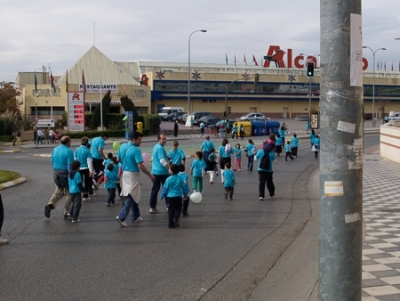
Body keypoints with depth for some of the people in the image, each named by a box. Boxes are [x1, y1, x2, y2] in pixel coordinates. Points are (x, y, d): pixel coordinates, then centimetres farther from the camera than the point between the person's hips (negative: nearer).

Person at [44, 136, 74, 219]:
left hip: (55, 172, 6)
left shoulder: (55, 149, 6)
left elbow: (52, 161, 12)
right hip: (65, 173, -6)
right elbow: (70, 165, -18)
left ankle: (50, 204, -4)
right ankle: (66, 213, 11)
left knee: (58, 191, 19)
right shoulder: (68, 151, -15)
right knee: (68, 193, 8)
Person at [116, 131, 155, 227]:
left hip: (125, 173, 8)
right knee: (131, 197, -3)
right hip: (133, 175, -8)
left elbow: (119, 160, 16)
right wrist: (150, 175, -13)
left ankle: (135, 217, 26)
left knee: (133, 196, 18)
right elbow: (140, 166, -22)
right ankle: (121, 217, -11)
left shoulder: (123, 147, 6)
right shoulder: (136, 150, -19)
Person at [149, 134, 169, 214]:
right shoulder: (160, 148, -16)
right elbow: (162, 161, -23)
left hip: (155, 171, 9)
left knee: (155, 189, 7)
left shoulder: (156, 147, 14)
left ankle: (152, 208, 7)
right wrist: (171, 169, -22)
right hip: (162, 172, -9)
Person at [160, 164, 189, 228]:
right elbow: (184, 187, 4)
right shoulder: (180, 178, -1)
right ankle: (176, 219, -3)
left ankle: (170, 223, 9)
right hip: (178, 197, 1)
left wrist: (162, 196, 7)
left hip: (170, 197, -1)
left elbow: (165, 188, -6)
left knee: (171, 210, 8)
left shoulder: (168, 179, -10)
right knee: (178, 209, 16)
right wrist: (185, 195, 18)